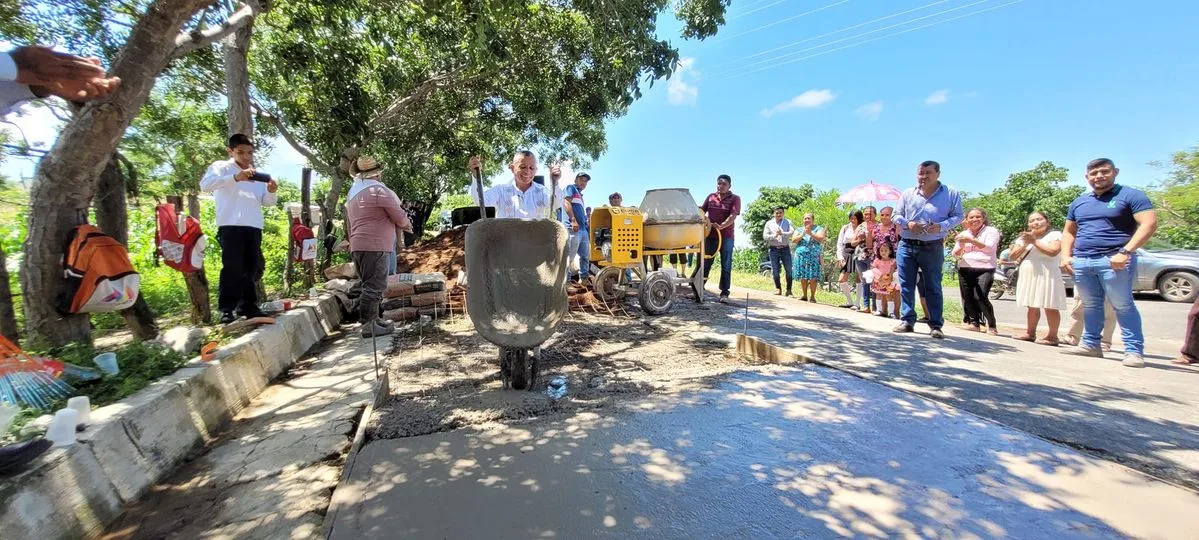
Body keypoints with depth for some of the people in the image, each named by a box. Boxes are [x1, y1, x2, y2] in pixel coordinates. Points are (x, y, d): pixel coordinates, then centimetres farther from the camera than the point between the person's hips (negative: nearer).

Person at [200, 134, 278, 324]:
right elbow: (205, 185, -14)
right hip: (231, 225, -5)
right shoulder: (221, 167, 6)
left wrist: (271, 192, -5)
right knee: (232, 268, -8)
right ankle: (227, 310, -3)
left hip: (254, 226, 5)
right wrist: (235, 177, -28)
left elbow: (266, 202, 19)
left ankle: (247, 305, 16)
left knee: (251, 267, 7)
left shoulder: (256, 174, 21)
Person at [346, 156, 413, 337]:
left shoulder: (352, 193, 18)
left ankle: (372, 320, 19)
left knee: (368, 285, 15)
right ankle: (368, 325, -8)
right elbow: (399, 217, -9)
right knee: (374, 287, -8)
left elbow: (349, 224, 23)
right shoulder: (379, 190, -10)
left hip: (358, 246, 9)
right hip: (375, 246, -9)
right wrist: (408, 225, 11)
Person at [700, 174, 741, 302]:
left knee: (726, 266, 2)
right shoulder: (711, 197, 11)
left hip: (726, 236, -2)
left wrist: (721, 226, -28)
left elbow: (733, 216, -13)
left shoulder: (735, 199, 0)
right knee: (706, 263, 7)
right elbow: (702, 211, 11)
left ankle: (724, 293, 8)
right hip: (710, 235, 3)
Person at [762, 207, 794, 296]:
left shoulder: (788, 222, 10)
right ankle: (778, 288, 12)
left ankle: (789, 290, 4)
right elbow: (765, 236, 2)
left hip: (785, 249, 0)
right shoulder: (769, 223, 10)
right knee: (775, 270, 0)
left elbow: (791, 232, -5)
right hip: (774, 249, 0)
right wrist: (774, 236, -14)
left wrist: (782, 233, -21)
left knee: (789, 270, -4)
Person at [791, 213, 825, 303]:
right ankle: (804, 295, 13)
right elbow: (793, 240, 5)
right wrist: (802, 234, -8)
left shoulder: (818, 229, 10)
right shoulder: (799, 230, 18)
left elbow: (821, 238, -6)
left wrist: (810, 233, -16)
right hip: (801, 255, 3)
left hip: (814, 256, -3)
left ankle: (812, 296, -2)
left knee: (813, 277, -8)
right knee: (803, 277, 2)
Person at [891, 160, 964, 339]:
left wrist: (941, 226, -18)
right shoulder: (908, 193, 8)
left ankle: (936, 325, 5)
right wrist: (907, 224, -11)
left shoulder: (951, 194, 2)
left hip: (933, 248, -2)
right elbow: (896, 215, 10)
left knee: (933, 287, 0)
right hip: (906, 245, 2)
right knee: (906, 285, 3)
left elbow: (957, 216, 2)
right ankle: (908, 321, 11)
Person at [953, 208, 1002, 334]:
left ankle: (992, 325, 0)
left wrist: (971, 240, -20)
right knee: (967, 298, 1)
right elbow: (956, 254, 13)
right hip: (965, 269, 5)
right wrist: (961, 246, -8)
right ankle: (974, 322, 13)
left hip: (985, 269, -5)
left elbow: (989, 247, -12)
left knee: (980, 297, -15)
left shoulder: (991, 231, 5)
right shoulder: (963, 234, 17)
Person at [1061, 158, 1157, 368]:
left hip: (1114, 261, -5)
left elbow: (1149, 224, -8)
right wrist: (1066, 256, 6)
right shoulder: (1078, 202, 17)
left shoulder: (1131, 196, 2)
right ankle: (1090, 344, 15)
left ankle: (1134, 351, -1)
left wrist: (1125, 253, -18)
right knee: (1090, 305, 9)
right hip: (1081, 262, 5)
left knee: (1123, 306, -5)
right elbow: (1068, 232, 21)